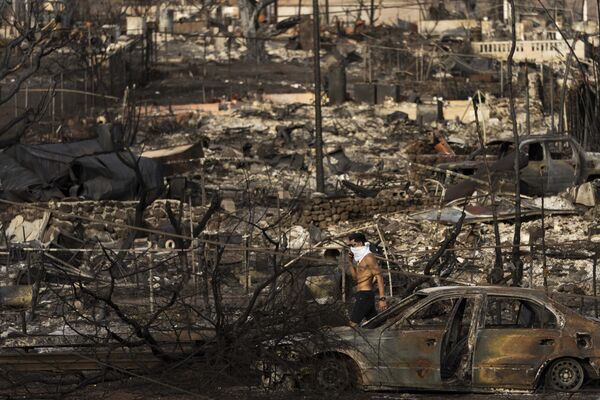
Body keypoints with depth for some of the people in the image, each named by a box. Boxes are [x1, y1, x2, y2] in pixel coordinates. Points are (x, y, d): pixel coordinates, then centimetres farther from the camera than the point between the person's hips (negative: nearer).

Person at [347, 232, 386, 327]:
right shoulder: (360, 258, 17)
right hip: (362, 295, 10)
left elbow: (379, 277, -17)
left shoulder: (369, 257, -12)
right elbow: (356, 278, 19)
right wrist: (351, 262, 7)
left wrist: (382, 298, -23)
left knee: (353, 324, -10)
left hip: (365, 295, -10)